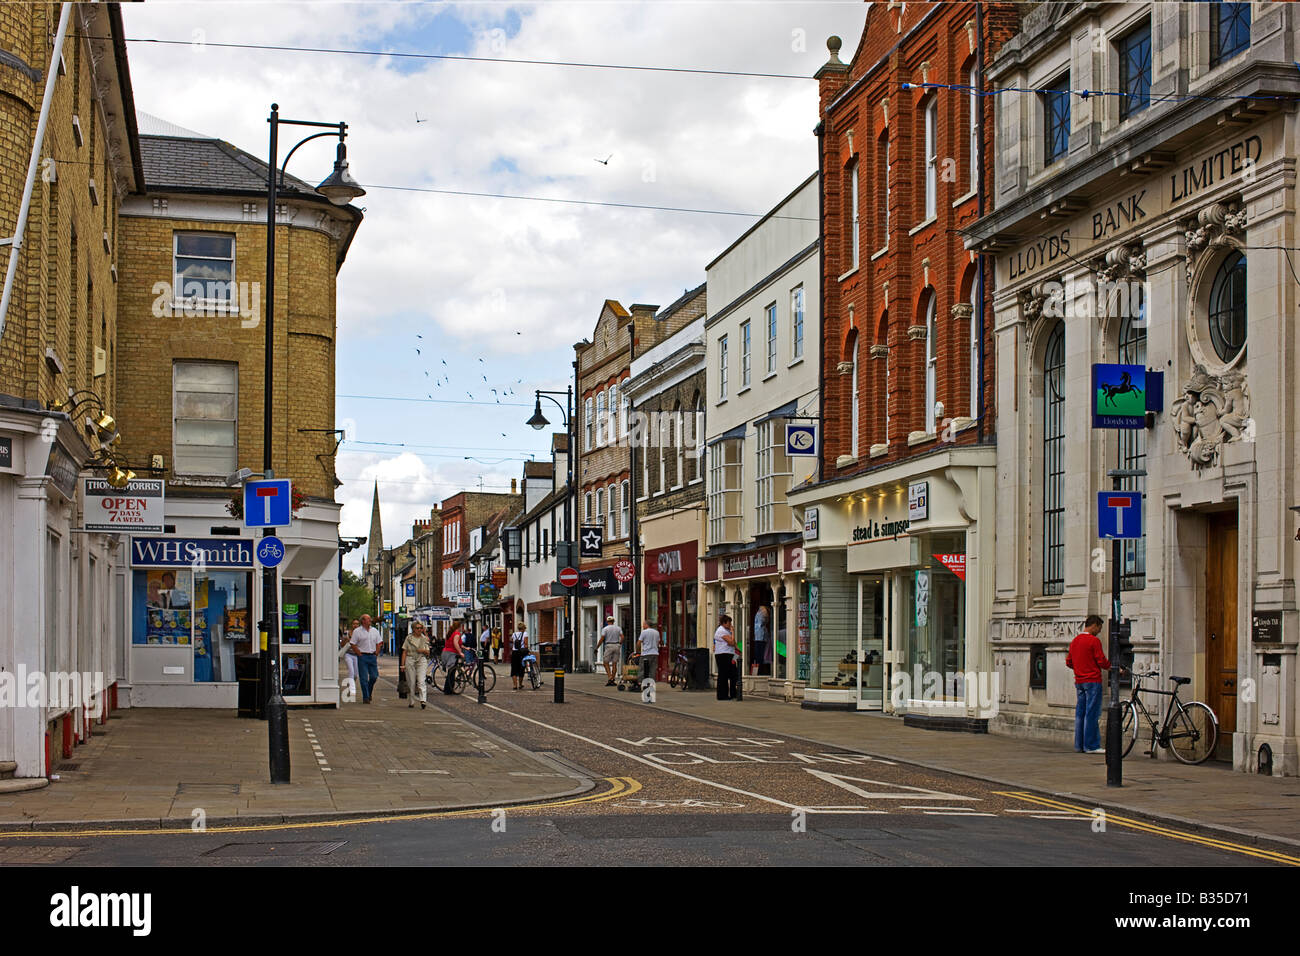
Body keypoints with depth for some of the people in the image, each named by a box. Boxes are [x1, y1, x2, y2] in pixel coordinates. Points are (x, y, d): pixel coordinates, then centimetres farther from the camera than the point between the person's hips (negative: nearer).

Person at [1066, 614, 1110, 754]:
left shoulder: (1074, 641, 12)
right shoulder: (1094, 641, -11)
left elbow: (1068, 662, 17)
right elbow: (1102, 662, -12)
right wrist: (1114, 668, 5)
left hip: (1079, 682, 7)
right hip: (1092, 681, -7)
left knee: (1080, 714, 9)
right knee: (1092, 714, -5)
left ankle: (1079, 745, 10)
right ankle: (1091, 746, -5)